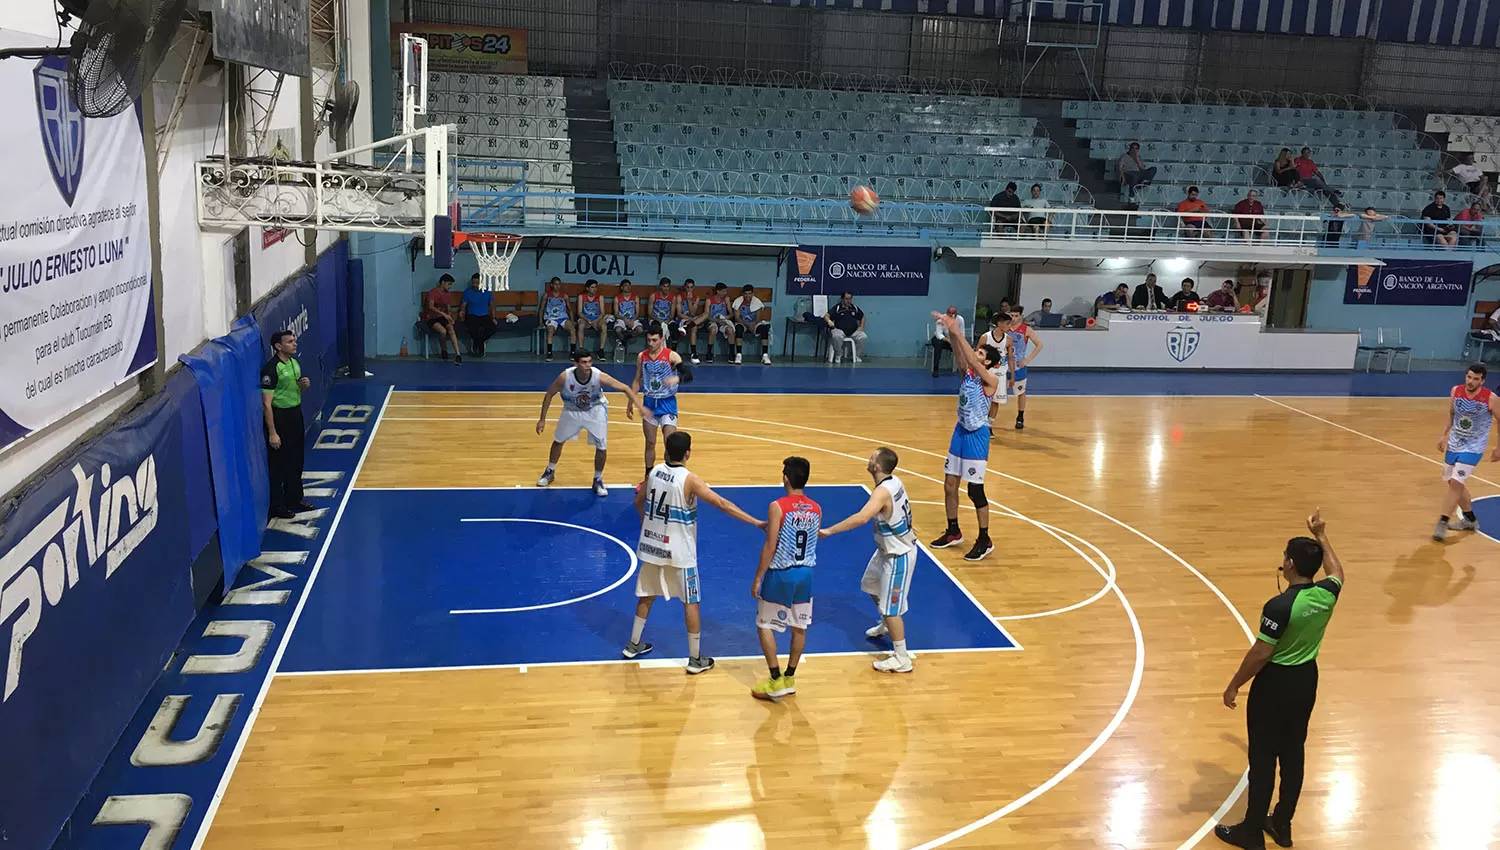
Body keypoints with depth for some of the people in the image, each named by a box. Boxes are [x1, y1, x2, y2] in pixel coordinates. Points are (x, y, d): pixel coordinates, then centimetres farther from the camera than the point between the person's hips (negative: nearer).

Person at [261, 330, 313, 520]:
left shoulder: (295, 362, 6)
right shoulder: (271, 369, -20)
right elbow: (267, 403, -21)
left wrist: (304, 385, -2)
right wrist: (272, 433, -23)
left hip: (295, 414, 8)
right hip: (279, 417, -8)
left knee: (296, 462, 18)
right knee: (279, 466, 2)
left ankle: (294, 499, 33)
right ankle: (278, 507, 13)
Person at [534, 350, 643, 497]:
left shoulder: (599, 376, -35)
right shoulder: (565, 377, -32)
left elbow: (626, 389, -29)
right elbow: (549, 394, -15)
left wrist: (639, 406, -41)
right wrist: (542, 419, -12)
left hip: (595, 409, -1)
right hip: (572, 409, 1)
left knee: (602, 446, -6)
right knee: (558, 440, 16)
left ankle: (598, 480, 17)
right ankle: (550, 472, 41)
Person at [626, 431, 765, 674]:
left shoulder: (654, 471, -2)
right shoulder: (689, 479, -20)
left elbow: (638, 501, 12)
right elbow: (722, 504, -23)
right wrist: (756, 522, -20)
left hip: (652, 545, 6)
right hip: (679, 551, -6)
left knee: (646, 596, 21)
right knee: (691, 603, 5)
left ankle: (633, 645, 33)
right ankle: (696, 660, 11)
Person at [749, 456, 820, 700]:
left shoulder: (777, 507, -16)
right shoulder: (816, 509, 1)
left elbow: (770, 548, -16)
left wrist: (758, 579, -8)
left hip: (781, 574, -5)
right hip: (805, 574, 6)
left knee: (765, 627, 8)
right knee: (799, 628, 15)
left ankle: (776, 682, 8)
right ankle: (789, 679, 25)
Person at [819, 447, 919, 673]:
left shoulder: (883, 492, -33)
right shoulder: (894, 481, -4)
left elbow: (862, 517, -47)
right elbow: (903, 508, 16)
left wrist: (829, 531, -44)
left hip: (898, 556, -10)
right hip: (888, 549, 10)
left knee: (891, 607, -2)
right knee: (871, 586, 29)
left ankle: (901, 659, 9)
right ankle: (886, 626, 53)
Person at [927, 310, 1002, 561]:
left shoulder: (990, 380, -15)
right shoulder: (968, 372, 4)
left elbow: (972, 361, -30)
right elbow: (960, 355, -12)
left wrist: (957, 332, -32)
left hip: (977, 436, -7)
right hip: (960, 431, 7)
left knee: (975, 490, -2)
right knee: (949, 484, 12)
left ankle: (984, 541, 11)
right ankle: (953, 532, 28)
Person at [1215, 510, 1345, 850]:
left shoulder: (1280, 605, -26)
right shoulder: (1326, 594, -6)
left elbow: (1260, 653, -22)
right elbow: (1337, 572, 20)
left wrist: (1234, 685, -10)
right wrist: (1321, 537, 29)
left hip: (1276, 683, -7)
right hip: (1306, 679, 7)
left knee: (1263, 757, 4)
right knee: (1293, 753, 17)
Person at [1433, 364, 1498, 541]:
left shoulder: (1490, 399, -19)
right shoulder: (1456, 391, -6)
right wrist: (1444, 435, 6)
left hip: (1473, 448, -6)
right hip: (1454, 444, 6)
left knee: (1456, 483, -16)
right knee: (1455, 483, 16)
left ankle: (1442, 523, -10)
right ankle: (1470, 519, 34)